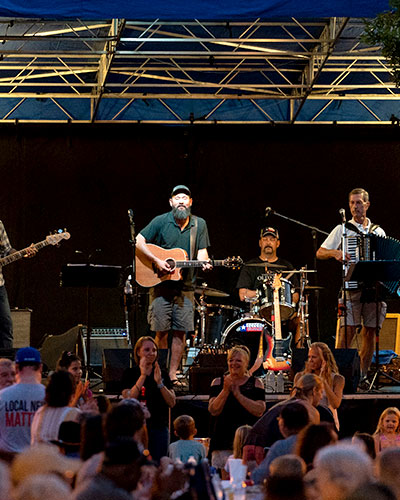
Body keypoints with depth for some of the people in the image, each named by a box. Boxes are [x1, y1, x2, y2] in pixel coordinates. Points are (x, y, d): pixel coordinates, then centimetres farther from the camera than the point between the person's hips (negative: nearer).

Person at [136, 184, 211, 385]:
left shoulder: (199, 225, 8)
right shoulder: (161, 221, -1)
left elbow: (202, 251, 8)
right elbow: (139, 241, -4)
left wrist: (204, 263, -15)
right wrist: (156, 261, -14)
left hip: (185, 287, 3)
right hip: (161, 285, -2)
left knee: (180, 332, 1)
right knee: (161, 331, -1)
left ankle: (173, 374, 7)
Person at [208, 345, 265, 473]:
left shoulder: (255, 383, 8)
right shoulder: (218, 382, 11)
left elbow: (259, 411, -5)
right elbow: (213, 410, -2)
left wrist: (238, 394, -12)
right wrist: (225, 391, -14)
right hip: (223, 441, 1)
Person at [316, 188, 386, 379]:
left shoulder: (378, 232, 16)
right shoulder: (342, 229, 8)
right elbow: (320, 253, 8)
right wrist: (335, 253, -12)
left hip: (374, 288, 3)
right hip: (352, 288, -3)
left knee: (370, 334, 3)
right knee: (347, 332, -11)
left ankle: (363, 375, 9)